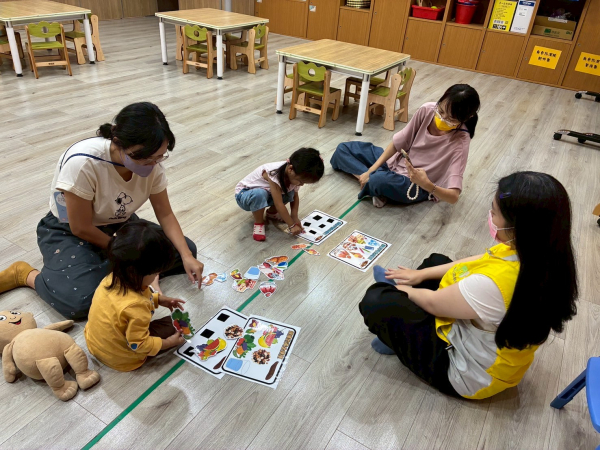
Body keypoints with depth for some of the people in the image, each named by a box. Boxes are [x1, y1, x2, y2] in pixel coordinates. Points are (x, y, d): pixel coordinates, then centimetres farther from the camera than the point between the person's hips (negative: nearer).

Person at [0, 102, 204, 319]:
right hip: (68, 231, -5)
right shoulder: (82, 163, -34)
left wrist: (187, 256, -23)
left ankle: (103, 268, -4)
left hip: (119, 225, 6)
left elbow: (165, 214, -9)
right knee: (83, 300, -29)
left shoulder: (151, 163, -19)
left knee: (186, 250, -11)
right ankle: (26, 274, 1)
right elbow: (81, 228, -24)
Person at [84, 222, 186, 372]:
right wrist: (169, 342, -14)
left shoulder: (114, 278, -17)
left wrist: (159, 299, 3)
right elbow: (138, 345, -27)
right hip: (120, 359, -7)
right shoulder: (135, 307, -40)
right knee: (172, 325, 2)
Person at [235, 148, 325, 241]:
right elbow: (279, 204, -34)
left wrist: (294, 217, -15)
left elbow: (295, 196, -4)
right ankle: (258, 223, -15)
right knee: (259, 194, -39)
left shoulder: (293, 175, -16)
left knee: (291, 193, -15)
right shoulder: (274, 174, -36)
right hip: (243, 195, -6)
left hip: (266, 193, 7)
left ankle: (272, 213, 9)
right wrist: (292, 225, -29)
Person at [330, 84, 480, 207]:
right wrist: (370, 171, -12)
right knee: (343, 149, 6)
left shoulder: (460, 142, -28)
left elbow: (454, 196, -32)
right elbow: (397, 143, -6)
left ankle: (372, 181, -6)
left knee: (380, 180, -40)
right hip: (396, 161, 6)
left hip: (416, 186, -6)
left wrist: (427, 185, -51)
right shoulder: (427, 111, -15)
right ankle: (371, 177, -10)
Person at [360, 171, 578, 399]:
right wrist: (421, 274, 8)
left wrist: (408, 292, 1)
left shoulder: (493, 284, -41)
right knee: (436, 261, 19)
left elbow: (433, 302, -22)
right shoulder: (541, 256, -15)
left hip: (465, 374, -8)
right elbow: (478, 261, 1)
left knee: (375, 301, -9)